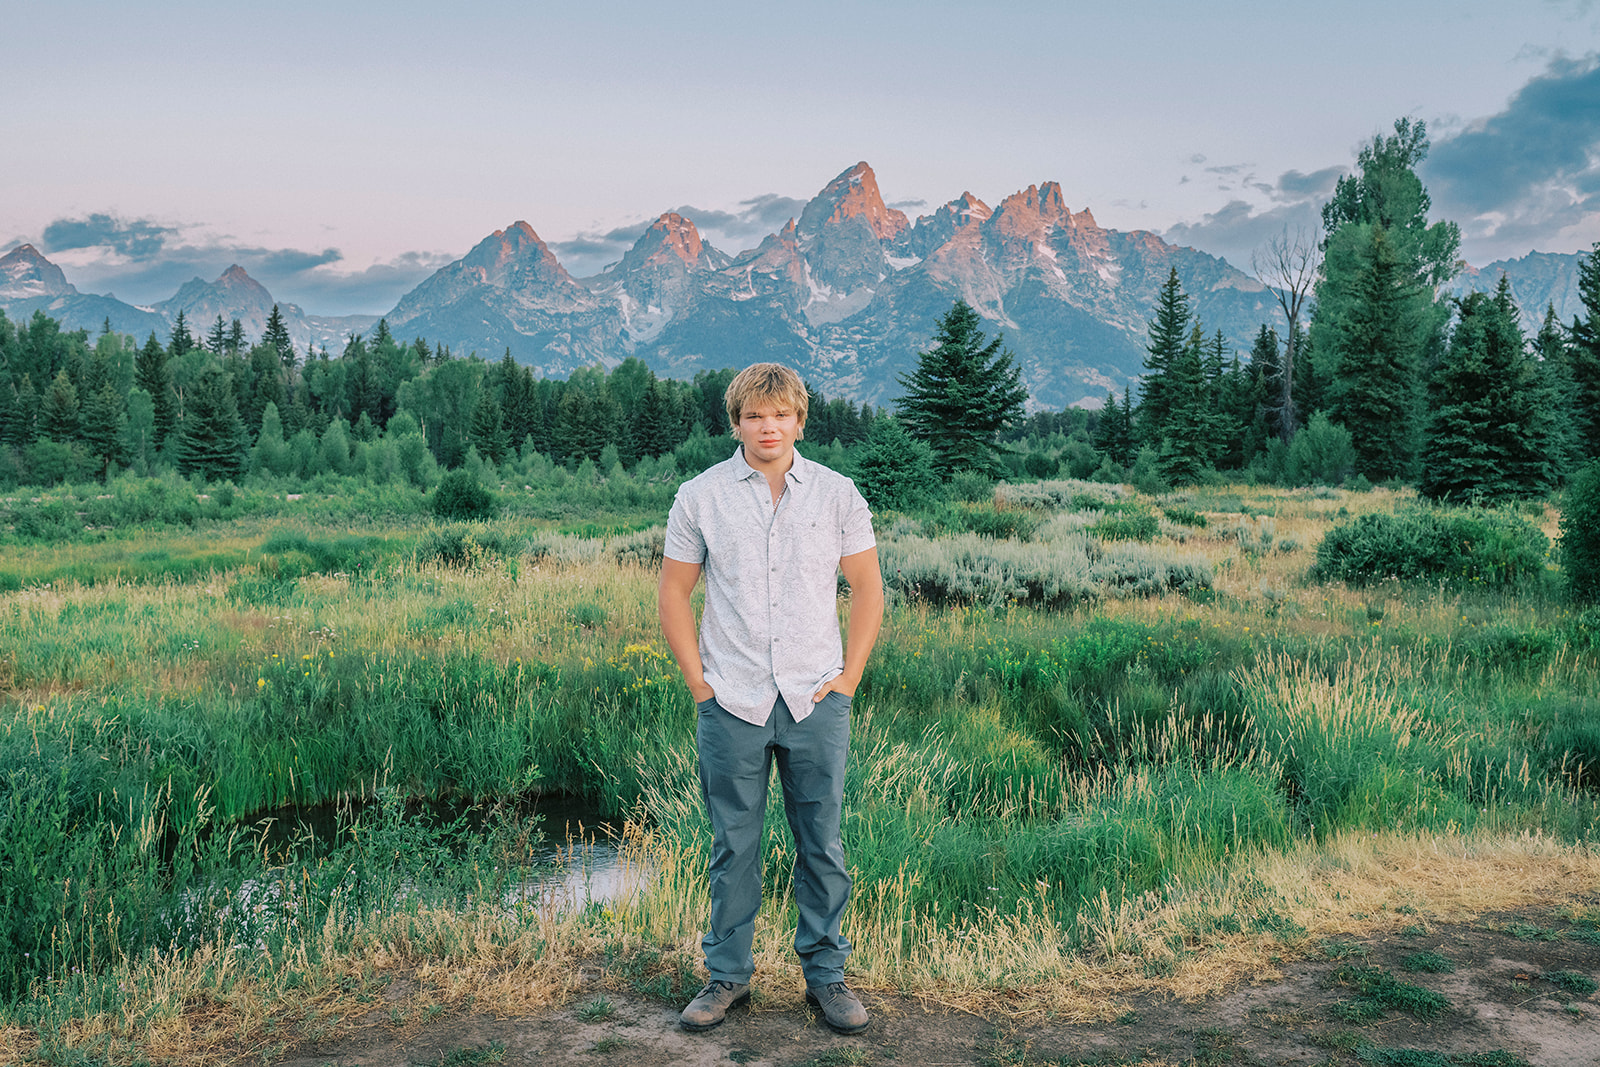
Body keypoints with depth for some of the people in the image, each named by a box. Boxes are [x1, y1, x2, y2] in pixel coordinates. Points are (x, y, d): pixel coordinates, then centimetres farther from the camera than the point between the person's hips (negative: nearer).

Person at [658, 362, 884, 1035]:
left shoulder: (837, 494, 3)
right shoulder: (699, 497, 1)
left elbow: (867, 586, 8)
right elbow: (674, 594, 5)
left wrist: (847, 679, 1)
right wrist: (699, 683, -1)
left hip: (816, 701, 1)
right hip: (731, 702, 0)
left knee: (823, 845, 7)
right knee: (733, 846, 8)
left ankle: (826, 973, 23)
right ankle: (727, 975, 23)